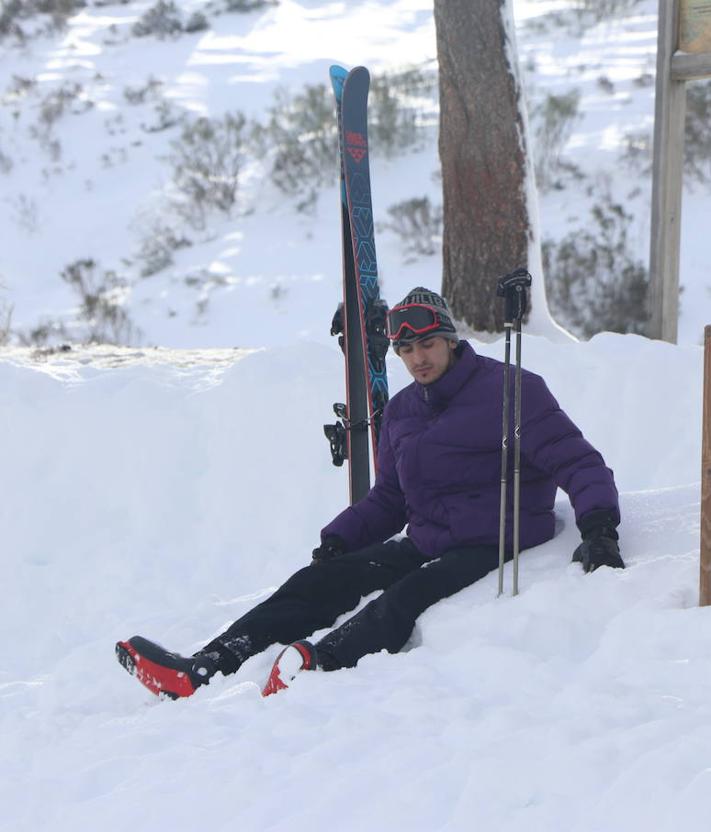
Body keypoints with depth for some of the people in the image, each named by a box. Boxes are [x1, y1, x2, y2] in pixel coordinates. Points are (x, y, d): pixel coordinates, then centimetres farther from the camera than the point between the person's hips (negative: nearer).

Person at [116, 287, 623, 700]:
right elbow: (388, 498, 23)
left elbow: (578, 462, -11)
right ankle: (201, 671, -21)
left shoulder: (507, 391, -8)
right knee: (320, 582, -11)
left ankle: (321, 661, -59)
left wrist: (599, 528, -27)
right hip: (422, 546, 6)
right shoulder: (402, 411, 14)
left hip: (491, 551, -6)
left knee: (406, 599, -34)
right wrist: (338, 539, 6)